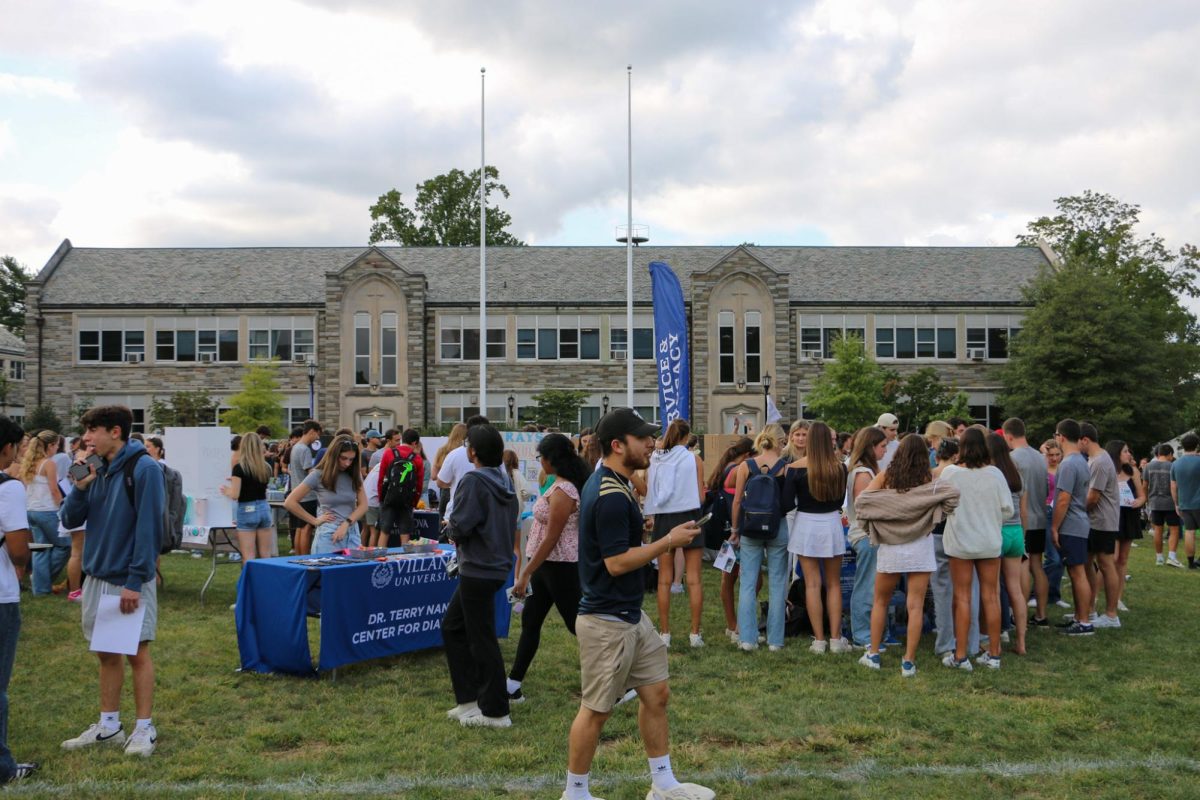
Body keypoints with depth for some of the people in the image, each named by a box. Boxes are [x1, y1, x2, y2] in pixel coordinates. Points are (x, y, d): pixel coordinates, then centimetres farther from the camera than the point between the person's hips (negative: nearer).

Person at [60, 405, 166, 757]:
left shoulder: (144, 469, -14)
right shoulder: (97, 470, 7)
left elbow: (148, 528, -17)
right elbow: (70, 520, 9)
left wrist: (135, 581, -19)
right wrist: (80, 487, -9)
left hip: (130, 580, -6)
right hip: (97, 577, 7)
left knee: (137, 653, 2)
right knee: (107, 652, 14)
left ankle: (144, 728, 13)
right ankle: (108, 725, 25)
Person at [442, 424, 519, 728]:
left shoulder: (473, 481, -18)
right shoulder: (505, 481, 9)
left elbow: (459, 527, -22)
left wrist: (450, 527, 1)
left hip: (479, 570, -9)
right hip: (497, 563, 9)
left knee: (482, 640, 1)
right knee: (452, 626, 19)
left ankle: (495, 711, 11)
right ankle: (469, 698, 23)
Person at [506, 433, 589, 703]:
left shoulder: (562, 492, -21)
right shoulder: (561, 485, 8)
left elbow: (551, 539, -22)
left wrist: (525, 574, -20)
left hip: (559, 567, -10)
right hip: (547, 565, 10)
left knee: (577, 624, 0)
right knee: (530, 622, 12)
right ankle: (513, 685, 20)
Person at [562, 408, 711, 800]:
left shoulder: (606, 485, 9)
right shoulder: (612, 497, -24)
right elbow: (617, 562, -24)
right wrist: (669, 541, -18)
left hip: (630, 615, 10)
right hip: (607, 621, -10)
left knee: (656, 694, 15)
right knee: (596, 709, 3)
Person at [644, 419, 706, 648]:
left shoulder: (654, 460, 0)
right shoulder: (693, 459, -5)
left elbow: (647, 492, 3)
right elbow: (700, 496, -3)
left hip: (663, 518, 2)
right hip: (690, 517, -2)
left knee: (664, 580, 7)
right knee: (693, 579, 3)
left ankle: (664, 633, 9)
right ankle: (695, 634, 5)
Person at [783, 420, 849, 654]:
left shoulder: (795, 468, -11)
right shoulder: (839, 467, -5)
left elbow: (787, 504, -10)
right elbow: (840, 499, 7)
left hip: (806, 525, -2)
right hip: (832, 523, 2)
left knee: (813, 584, 4)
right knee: (834, 584, 12)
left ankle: (819, 640, 6)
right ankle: (836, 639, 13)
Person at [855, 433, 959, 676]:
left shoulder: (885, 477, -4)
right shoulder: (928, 479, -6)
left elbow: (860, 500, -10)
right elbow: (952, 494, -17)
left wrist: (869, 524, 5)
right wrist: (938, 514, -2)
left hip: (890, 547, 1)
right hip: (920, 548, -1)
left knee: (880, 601, 17)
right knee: (915, 606, 2)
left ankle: (873, 654, 20)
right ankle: (909, 662, 2)